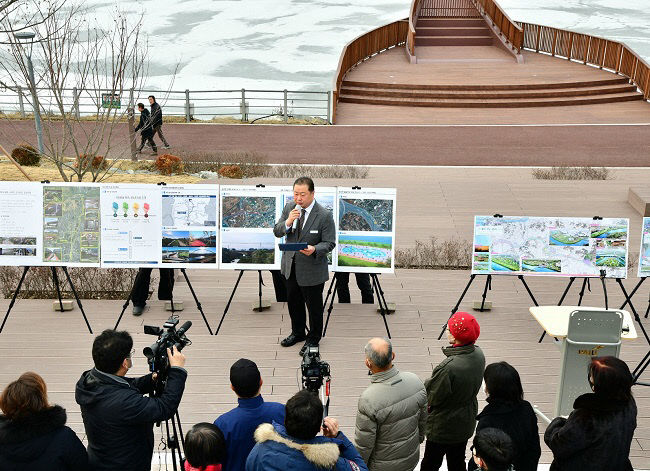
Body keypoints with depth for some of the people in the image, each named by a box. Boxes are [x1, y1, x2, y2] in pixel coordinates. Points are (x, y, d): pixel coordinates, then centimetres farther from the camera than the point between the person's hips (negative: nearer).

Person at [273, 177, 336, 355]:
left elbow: (329, 243, -15)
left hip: (312, 269, -5)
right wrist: (287, 223, -23)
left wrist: (314, 249, -35)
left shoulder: (324, 216, -19)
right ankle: (297, 333, 43)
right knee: (293, 302, 22)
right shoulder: (289, 207, -4)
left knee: (314, 305, 10)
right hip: (291, 266, 5)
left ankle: (313, 338, 31)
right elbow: (277, 232, -2)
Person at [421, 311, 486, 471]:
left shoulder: (449, 367, -36)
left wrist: (427, 384, -4)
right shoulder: (478, 355, -11)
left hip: (443, 427, -7)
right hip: (467, 422, 7)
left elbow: (433, 398, -24)